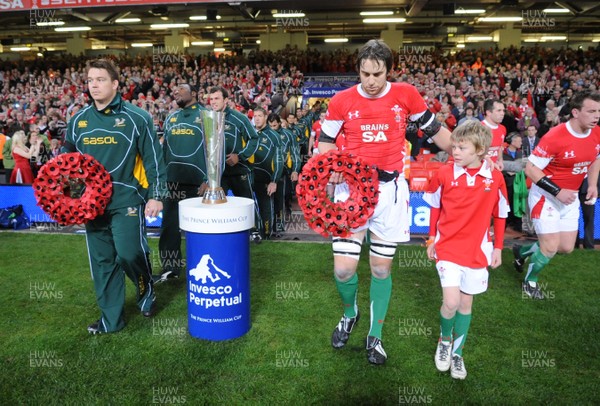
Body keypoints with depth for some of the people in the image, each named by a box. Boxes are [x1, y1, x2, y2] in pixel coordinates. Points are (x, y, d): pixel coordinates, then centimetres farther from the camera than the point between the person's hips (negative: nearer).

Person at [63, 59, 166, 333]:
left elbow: (153, 159, -4)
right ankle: (111, 318, 22)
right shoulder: (78, 121, 9)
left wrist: (156, 195, -9)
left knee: (129, 253, -13)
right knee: (102, 261, 8)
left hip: (127, 200, -5)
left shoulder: (136, 118, -5)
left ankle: (146, 290, 20)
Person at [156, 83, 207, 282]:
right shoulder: (171, 118, 15)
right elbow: (163, 149, 18)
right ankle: (170, 268, 18)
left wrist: (209, 179, -13)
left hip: (197, 181, -5)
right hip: (172, 181, 5)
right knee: (169, 225, 7)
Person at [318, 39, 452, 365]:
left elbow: (434, 130, 11)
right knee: (343, 269, -3)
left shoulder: (406, 95, -1)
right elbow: (326, 142, 9)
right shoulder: (342, 101, -2)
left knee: (382, 268, 9)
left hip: (390, 189, 1)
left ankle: (375, 336, 29)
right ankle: (349, 314, 32)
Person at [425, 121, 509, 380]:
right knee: (451, 302, -10)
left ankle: (457, 352, 31)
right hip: (447, 247, -1)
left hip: (477, 250, 2)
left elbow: (500, 214, 5)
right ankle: (444, 339, 22)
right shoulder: (444, 174, -10)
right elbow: (434, 207, 4)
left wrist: (498, 247, 7)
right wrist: (431, 239, 7)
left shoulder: (495, 178, -7)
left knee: (466, 303, 12)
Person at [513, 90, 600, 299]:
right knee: (551, 247, -6)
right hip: (546, 196, -7)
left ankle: (522, 251, 35)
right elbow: (530, 168, -21)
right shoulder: (555, 137, -25)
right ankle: (530, 282, 22)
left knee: (566, 247, 10)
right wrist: (557, 191, -26)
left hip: (570, 197, 7)